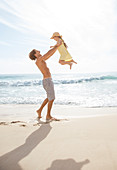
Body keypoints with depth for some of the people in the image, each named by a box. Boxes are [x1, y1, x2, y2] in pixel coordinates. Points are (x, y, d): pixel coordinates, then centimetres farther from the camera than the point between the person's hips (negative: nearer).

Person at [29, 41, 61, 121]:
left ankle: (40, 110, 29)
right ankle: (48, 116, 9)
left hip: (48, 81, 10)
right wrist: (57, 46, -3)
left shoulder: (41, 60, 17)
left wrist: (56, 46, 21)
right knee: (51, 99, -2)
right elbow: (49, 53, -13)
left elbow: (50, 54, 24)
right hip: (47, 81, -10)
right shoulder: (38, 60, -10)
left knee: (49, 98, 20)